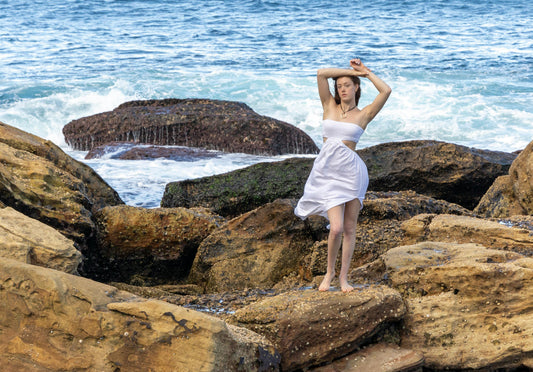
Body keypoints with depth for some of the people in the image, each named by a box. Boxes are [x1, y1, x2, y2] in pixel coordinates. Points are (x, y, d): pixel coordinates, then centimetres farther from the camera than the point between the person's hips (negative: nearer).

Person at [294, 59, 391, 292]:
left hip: (352, 170, 0)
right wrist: (351, 71, 7)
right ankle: (329, 272, 11)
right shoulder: (329, 106, 10)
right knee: (336, 227, -11)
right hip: (327, 170, 0)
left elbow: (386, 91, -6)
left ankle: (343, 277, 14)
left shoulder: (364, 114, 6)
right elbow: (321, 74, 1)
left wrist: (365, 72, 6)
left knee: (349, 227, 3)